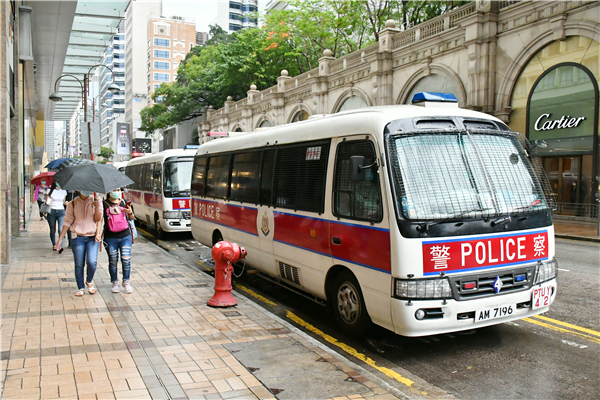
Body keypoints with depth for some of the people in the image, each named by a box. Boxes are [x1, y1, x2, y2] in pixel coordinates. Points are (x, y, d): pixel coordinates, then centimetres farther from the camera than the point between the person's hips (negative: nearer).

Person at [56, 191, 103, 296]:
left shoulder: (96, 200, 6)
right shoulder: (73, 204, 5)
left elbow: (98, 219, 1)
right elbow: (67, 222, 5)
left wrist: (97, 207, -18)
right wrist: (60, 239, 0)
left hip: (92, 237, 0)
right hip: (78, 237, 0)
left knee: (92, 262, -15)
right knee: (79, 264, 1)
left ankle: (89, 281, 14)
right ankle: (80, 288, 19)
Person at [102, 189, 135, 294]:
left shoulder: (124, 202, 10)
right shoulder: (104, 204, 1)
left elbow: (132, 218, 15)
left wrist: (130, 212, -6)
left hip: (125, 237, 2)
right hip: (110, 238, -1)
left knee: (126, 260, -5)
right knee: (113, 261, 4)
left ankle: (126, 282, 10)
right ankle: (115, 283, 19)